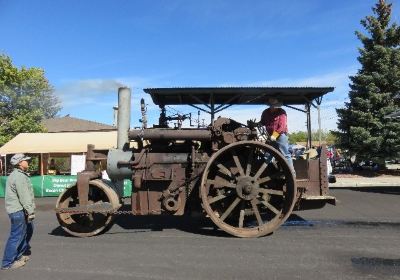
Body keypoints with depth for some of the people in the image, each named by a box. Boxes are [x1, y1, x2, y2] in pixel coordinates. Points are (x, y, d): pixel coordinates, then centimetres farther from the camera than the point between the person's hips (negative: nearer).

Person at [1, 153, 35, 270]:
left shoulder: (18, 174, 16)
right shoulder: (19, 176, -18)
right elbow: (24, 196, -22)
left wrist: (29, 210, 24)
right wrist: (30, 211, -20)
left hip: (20, 209, 11)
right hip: (18, 210, -11)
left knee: (28, 230, 22)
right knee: (17, 236, -3)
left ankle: (23, 253, 36)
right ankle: (8, 263, 6)